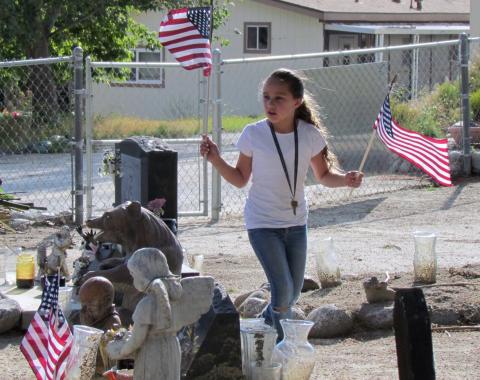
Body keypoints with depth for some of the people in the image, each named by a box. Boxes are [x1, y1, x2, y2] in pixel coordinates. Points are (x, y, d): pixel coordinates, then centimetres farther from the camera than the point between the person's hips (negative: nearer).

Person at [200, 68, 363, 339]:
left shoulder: (311, 135, -6)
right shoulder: (253, 134, -11)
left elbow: (323, 175, 7)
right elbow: (241, 179, 0)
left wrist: (345, 180, -14)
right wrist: (216, 160, -16)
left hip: (296, 222, 4)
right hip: (262, 223, -3)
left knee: (293, 294, 12)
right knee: (283, 292, -14)